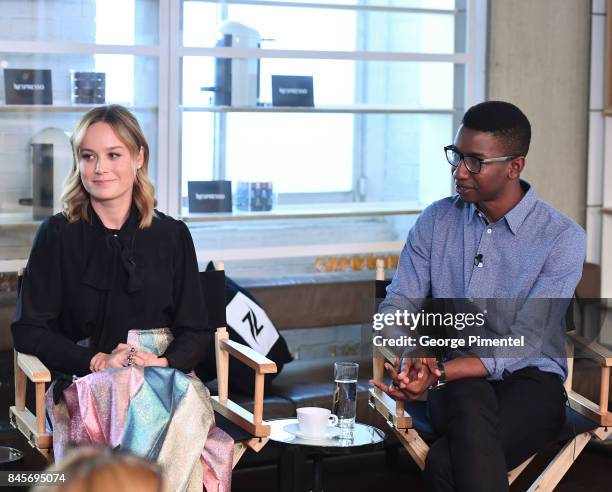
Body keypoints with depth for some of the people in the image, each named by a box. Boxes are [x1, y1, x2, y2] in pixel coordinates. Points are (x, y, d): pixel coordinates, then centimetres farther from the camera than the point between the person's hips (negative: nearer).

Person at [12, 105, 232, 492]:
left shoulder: (173, 235, 11)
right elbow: (28, 330, 2)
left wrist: (165, 362, -11)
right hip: (86, 382, -1)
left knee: (187, 405, -35)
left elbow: (196, 333, 11)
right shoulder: (58, 235, 7)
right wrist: (98, 360, -11)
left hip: (167, 376, 2)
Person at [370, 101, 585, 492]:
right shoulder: (436, 220, 6)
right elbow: (398, 305, 4)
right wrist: (417, 357, -20)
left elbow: (524, 344, -14)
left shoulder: (563, 238, -7)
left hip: (529, 384, -3)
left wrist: (440, 373, -28)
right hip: (455, 385, 3)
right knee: (471, 400, -37)